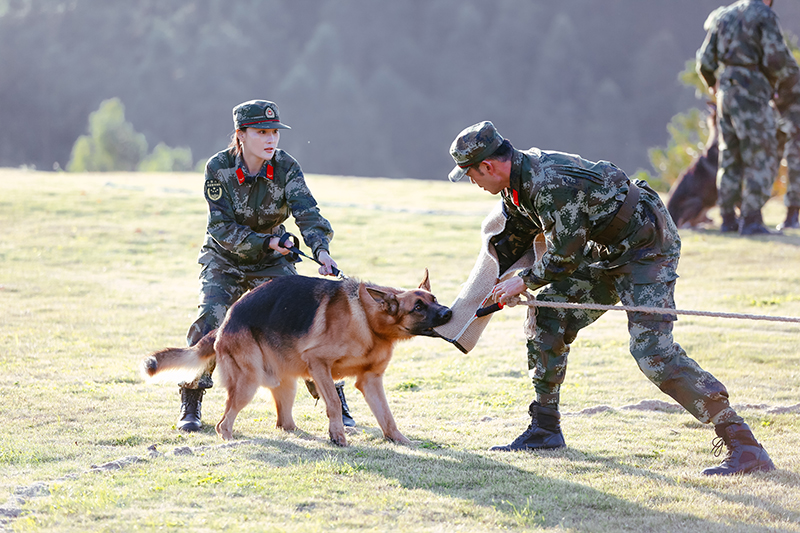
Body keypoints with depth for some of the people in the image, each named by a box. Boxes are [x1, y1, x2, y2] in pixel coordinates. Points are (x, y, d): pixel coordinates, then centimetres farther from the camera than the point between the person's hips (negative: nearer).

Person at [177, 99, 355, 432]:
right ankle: (190, 405, -8)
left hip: (272, 263, 1)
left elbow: (307, 213, -27)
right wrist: (265, 243, -32)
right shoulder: (219, 168, -19)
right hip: (224, 260, -1)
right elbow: (222, 228, -20)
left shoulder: (286, 168, -15)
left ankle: (334, 398, 4)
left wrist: (321, 248, -46)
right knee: (210, 318, -21)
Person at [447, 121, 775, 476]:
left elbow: (565, 253, -21)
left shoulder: (550, 183, -27)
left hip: (646, 247, -10)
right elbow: (511, 238, 22)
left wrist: (524, 282, -7)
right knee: (546, 315, 5)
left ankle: (742, 444, -23)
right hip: (607, 252, 10)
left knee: (652, 349, -21)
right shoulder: (517, 184, 4)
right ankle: (545, 429, 15)